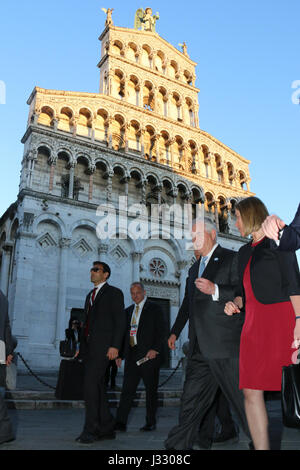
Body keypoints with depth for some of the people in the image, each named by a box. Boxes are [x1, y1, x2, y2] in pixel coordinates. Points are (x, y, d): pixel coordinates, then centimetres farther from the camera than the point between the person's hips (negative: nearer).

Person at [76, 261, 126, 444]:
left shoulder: (114, 293, 0)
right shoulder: (91, 295, 23)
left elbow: (120, 321, -7)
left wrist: (115, 346, -16)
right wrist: (82, 346, 18)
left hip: (103, 346, -8)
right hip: (89, 347, 8)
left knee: (91, 384, -15)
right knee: (98, 387, 9)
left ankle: (91, 430, -9)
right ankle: (107, 428, 16)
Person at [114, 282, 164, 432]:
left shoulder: (154, 308, 1)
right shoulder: (128, 311, 16)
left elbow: (160, 331, -5)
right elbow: (124, 333, 17)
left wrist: (155, 349, -15)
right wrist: (119, 354, 12)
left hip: (149, 354, -4)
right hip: (131, 355, 4)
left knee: (151, 390, 5)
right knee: (127, 389, 0)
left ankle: (151, 422, 16)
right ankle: (120, 422, 2)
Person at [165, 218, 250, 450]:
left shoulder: (231, 258, -2)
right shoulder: (198, 266, 22)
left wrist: (215, 290, -23)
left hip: (225, 344, -7)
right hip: (200, 348, 8)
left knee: (243, 398, 1)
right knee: (191, 399, 12)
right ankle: (178, 445, 20)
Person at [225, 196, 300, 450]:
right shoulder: (245, 251, 21)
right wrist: (235, 303, 4)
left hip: (279, 320, -7)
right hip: (253, 324, 7)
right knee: (251, 391, 2)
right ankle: (261, 446, 9)